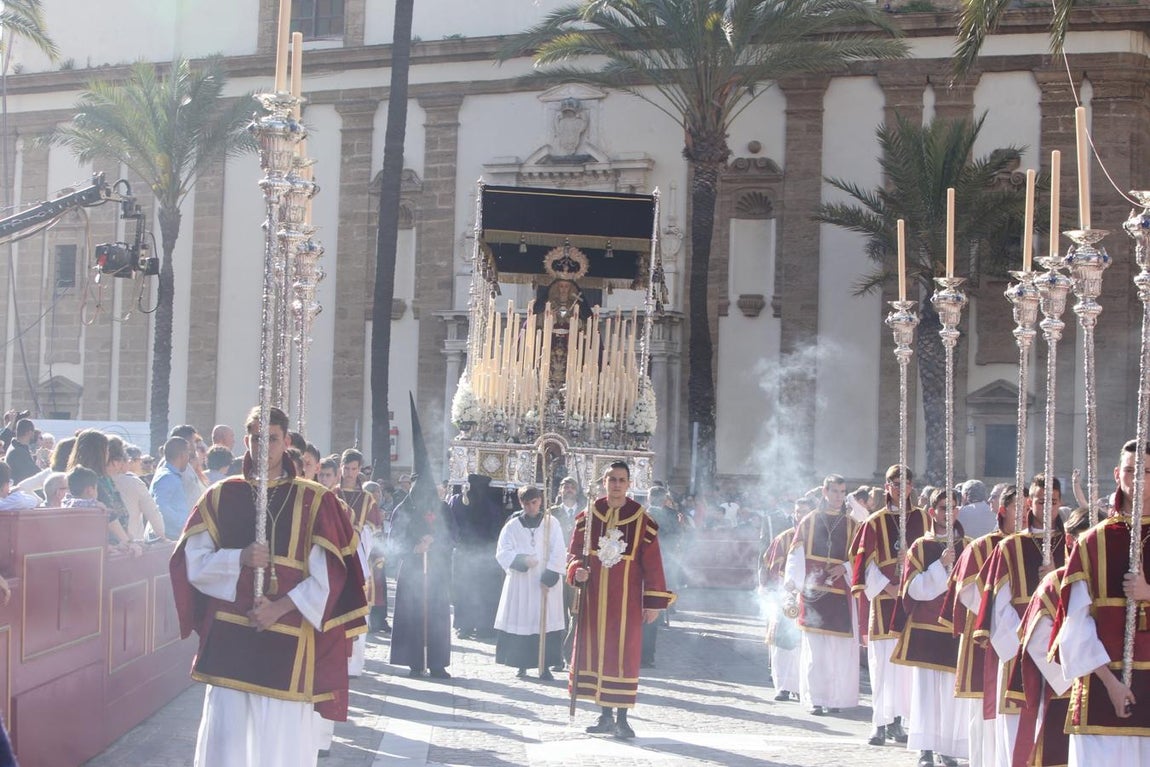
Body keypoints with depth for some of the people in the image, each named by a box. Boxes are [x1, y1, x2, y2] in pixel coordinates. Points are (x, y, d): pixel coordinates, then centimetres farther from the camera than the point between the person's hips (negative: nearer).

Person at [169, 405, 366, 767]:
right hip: (228, 639, 2)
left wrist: (281, 607, -14)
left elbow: (328, 577, -2)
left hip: (288, 643, -2)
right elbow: (193, 562, 4)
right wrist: (240, 558, -13)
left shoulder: (314, 502, 2)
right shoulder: (221, 496, 8)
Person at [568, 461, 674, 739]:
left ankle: (621, 718, 4)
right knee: (596, 650, 6)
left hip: (627, 600, -3)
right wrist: (576, 570, -12)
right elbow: (574, 551, 10)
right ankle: (605, 715, 17)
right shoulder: (588, 516, 4)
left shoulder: (642, 520, -3)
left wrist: (654, 602, -5)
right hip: (594, 598, 3)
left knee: (625, 654, -3)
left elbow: (652, 563, -3)